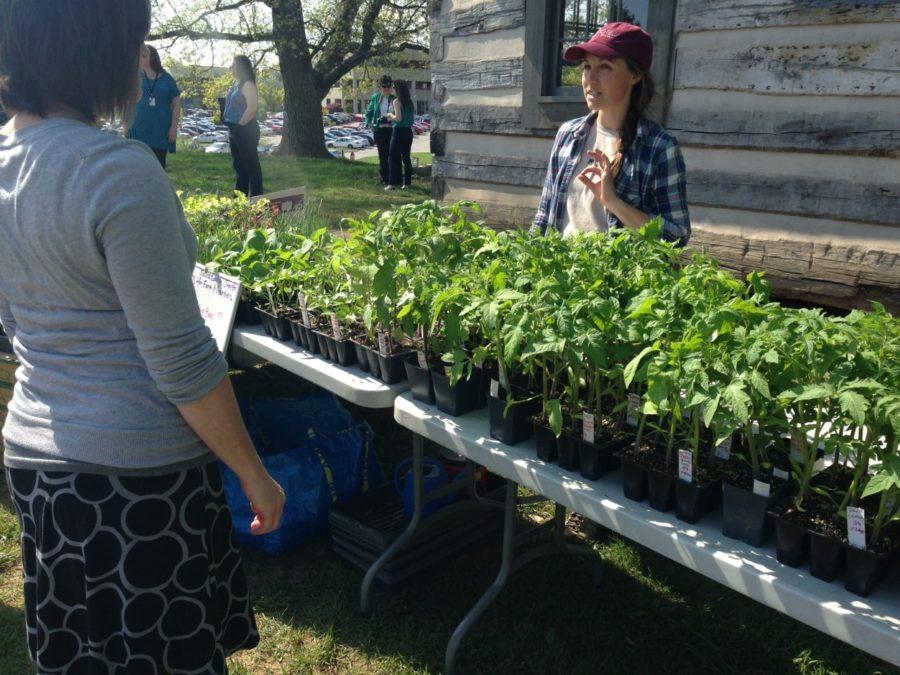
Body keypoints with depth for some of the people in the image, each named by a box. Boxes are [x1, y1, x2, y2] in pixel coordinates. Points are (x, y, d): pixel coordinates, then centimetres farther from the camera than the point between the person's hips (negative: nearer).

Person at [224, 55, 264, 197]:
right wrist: (232, 126, 13)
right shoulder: (236, 84, 15)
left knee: (251, 164, -5)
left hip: (246, 130, -10)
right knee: (238, 164, 15)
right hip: (234, 131, 10)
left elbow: (252, 107, -23)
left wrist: (240, 124, -17)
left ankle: (256, 197, 0)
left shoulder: (248, 85, -13)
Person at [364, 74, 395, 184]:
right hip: (379, 130, 1)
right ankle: (384, 178, 12)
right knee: (382, 155, 6)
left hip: (392, 129, -1)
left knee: (392, 154, -3)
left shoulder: (395, 99, 4)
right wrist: (369, 124, -2)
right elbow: (369, 112, 12)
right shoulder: (375, 98, 7)